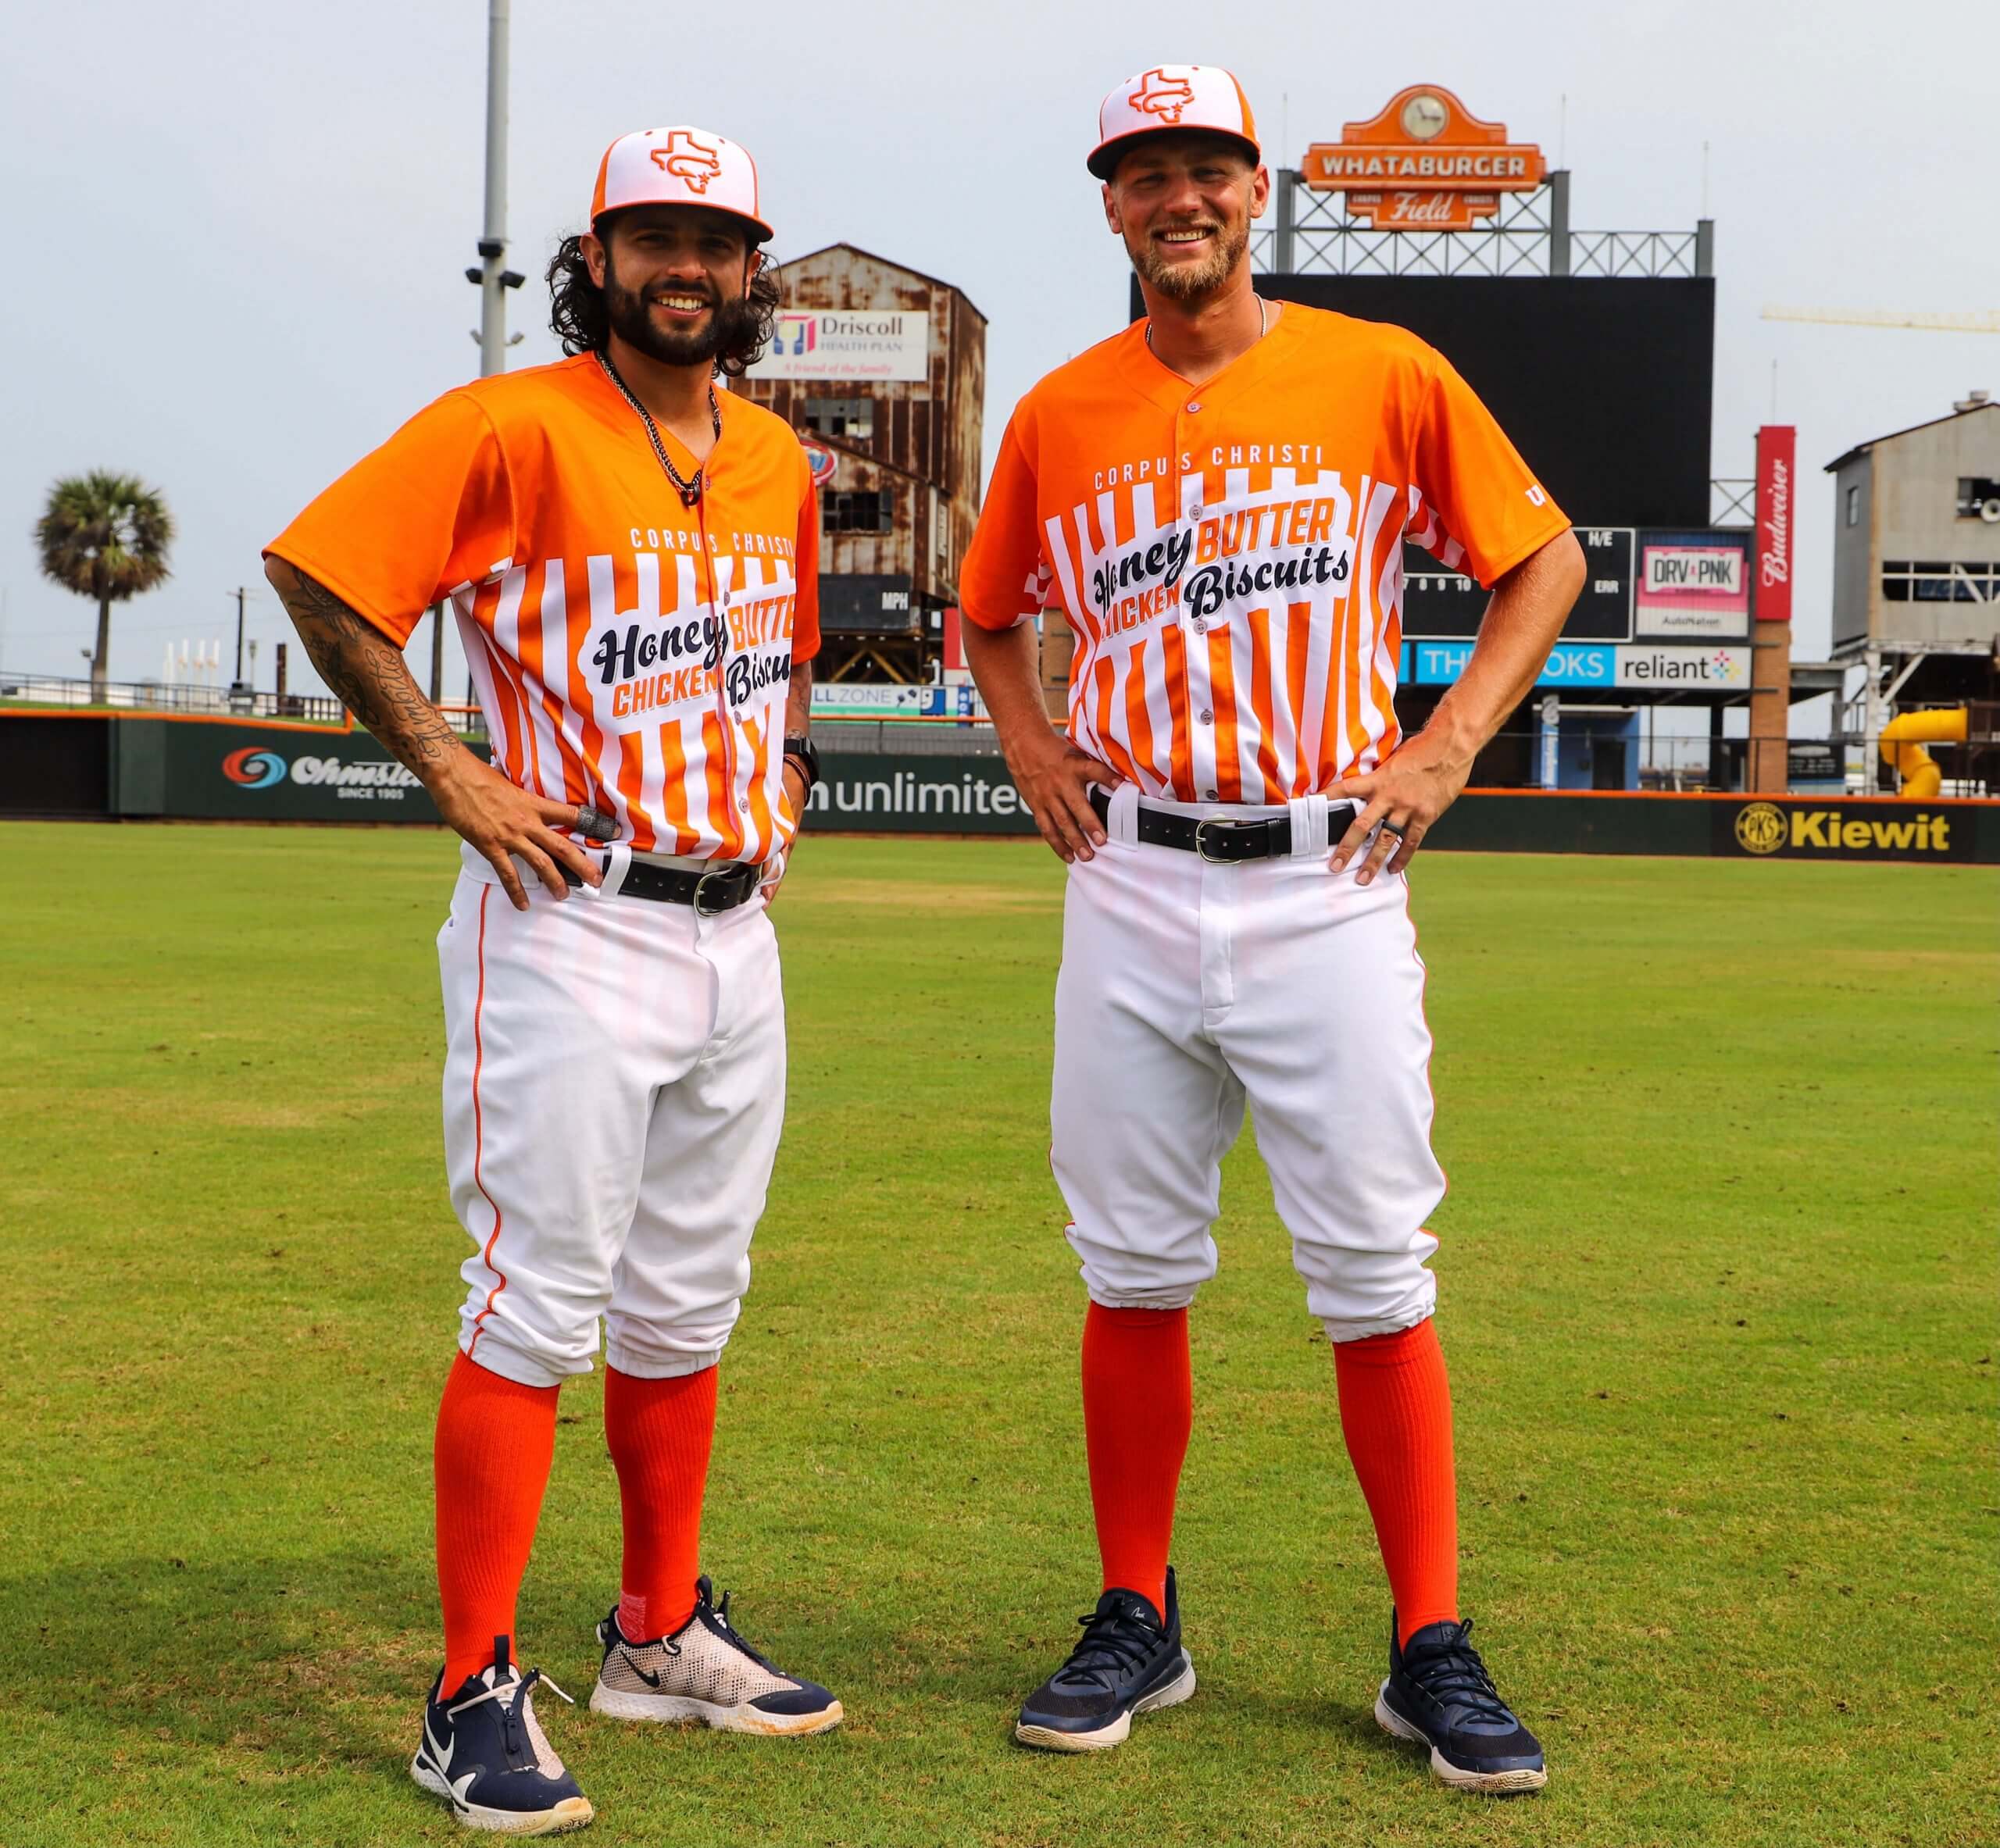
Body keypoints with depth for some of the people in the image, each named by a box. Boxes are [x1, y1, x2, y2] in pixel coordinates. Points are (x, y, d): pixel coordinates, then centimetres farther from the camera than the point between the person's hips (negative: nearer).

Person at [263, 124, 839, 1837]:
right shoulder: (514, 427, -9)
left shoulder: (776, 456, 13)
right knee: (540, 1305, -7)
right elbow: (319, 572, -12)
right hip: (571, 927, -7)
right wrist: (449, 767, -13)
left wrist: (778, 787, 14)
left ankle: (663, 1637, 29)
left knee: (688, 1306, 15)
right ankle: (477, 1697, 1)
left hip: (737, 935, 7)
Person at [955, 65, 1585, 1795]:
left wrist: (1446, 746, -2)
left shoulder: (1384, 377, 0)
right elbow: (995, 615, 23)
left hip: (1328, 889, -2)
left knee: (1377, 1279, 0)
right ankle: (1138, 1621, 22)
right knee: (1133, 1275, 8)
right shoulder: (1061, 414, 8)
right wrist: (1030, 743, 5)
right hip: (1131, 890, 3)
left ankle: (1433, 1651, 12)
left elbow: (1545, 558, 8)